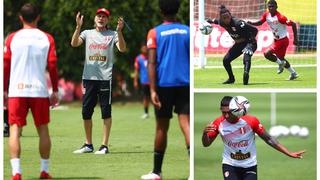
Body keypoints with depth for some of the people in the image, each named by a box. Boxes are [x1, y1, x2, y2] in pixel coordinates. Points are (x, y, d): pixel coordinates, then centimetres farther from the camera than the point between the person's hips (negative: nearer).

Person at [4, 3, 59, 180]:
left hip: (16, 90, -1)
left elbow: (5, 66, 2)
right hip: (40, 90, 1)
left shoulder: (12, 38, 2)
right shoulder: (47, 39, 3)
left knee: (15, 129, -1)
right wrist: (55, 91, 9)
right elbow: (53, 66, 2)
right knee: (43, 129, 13)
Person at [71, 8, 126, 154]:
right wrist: (78, 27, -19)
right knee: (86, 111, 5)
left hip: (105, 78, -3)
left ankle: (104, 146, 1)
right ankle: (88, 145, 17)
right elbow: (74, 43, -6)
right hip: (88, 77, 3)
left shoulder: (112, 35, 5)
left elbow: (122, 49, -12)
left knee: (106, 111, -3)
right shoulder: (87, 33, 11)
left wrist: (119, 31, -25)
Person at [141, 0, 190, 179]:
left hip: (164, 85, -1)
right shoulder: (188, 31, 5)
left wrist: (153, 90, -10)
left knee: (162, 128, 11)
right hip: (185, 84, 1)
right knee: (185, 124, -7)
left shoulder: (155, 33, -1)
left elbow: (152, 63, -8)